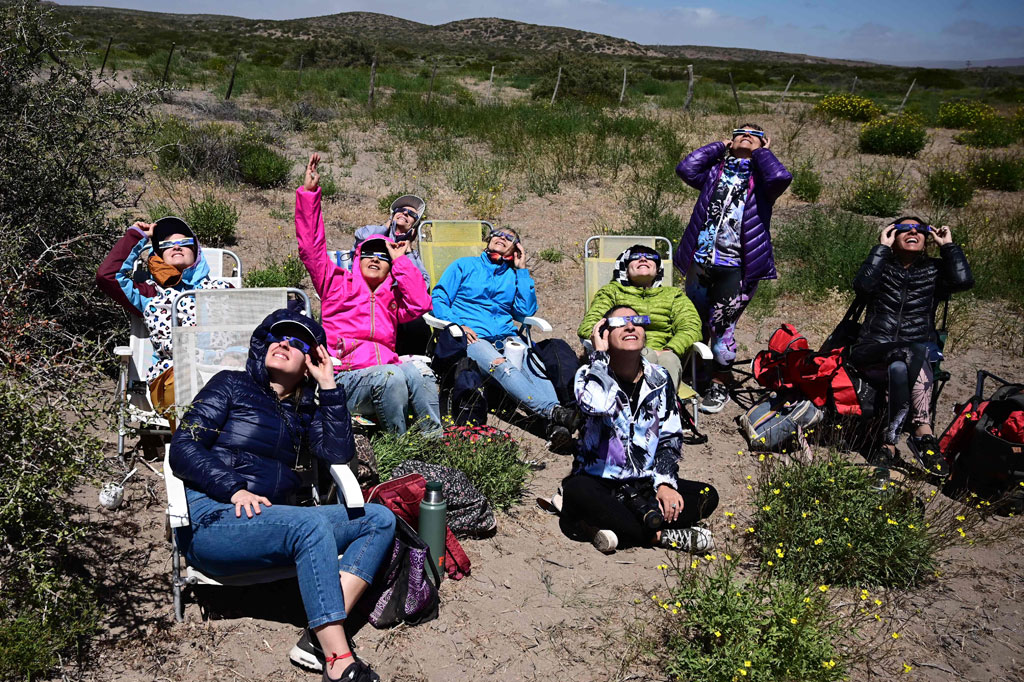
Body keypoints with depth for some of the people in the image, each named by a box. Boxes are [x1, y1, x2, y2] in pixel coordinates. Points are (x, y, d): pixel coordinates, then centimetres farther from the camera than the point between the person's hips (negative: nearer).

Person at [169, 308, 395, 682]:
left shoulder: (304, 410, 22)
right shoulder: (232, 385, 10)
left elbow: (339, 453, 4)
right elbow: (182, 448, -2)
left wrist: (328, 385, 5)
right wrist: (235, 489, -17)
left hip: (272, 519, 6)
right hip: (212, 519, -6)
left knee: (380, 519, -11)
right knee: (311, 524, -33)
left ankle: (321, 635, -28)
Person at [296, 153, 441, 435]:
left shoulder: (393, 298, 25)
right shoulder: (337, 284, 19)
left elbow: (421, 303, 4)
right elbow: (311, 247, 9)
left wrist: (400, 261, 11)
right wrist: (309, 193, 5)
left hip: (387, 368, 3)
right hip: (346, 377, -2)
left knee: (417, 370, -32)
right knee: (392, 377, -35)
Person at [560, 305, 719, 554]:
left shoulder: (660, 379, 7)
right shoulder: (590, 374, -4)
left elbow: (670, 438, 7)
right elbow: (595, 405, -30)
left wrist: (665, 483, -9)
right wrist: (600, 354, -17)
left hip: (645, 484, 4)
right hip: (598, 482, -4)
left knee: (707, 496, -17)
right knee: (577, 491, -37)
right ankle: (660, 535, -26)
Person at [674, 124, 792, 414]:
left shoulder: (761, 177, 8)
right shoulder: (715, 170, 16)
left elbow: (781, 177, -15)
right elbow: (685, 168, -1)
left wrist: (761, 152, 2)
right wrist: (719, 146, 10)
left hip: (735, 267, -3)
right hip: (701, 261, 3)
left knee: (721, 326, -2)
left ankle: (720, 384, 16)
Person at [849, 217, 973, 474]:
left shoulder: (934, 270, 18)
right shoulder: (882, 265, 15)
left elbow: (963, 281, -6)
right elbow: (862, 285, -9)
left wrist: (948, 245, 4)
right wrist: (882, 247, -3)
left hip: (919, 351, 1)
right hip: (873, 351, -1)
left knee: (900, 368, -37)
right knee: (911, 354, -36)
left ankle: (890, 441, -42)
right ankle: (923, 432, -41)